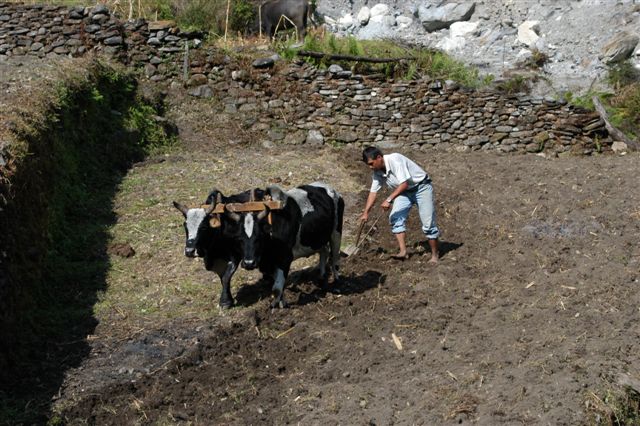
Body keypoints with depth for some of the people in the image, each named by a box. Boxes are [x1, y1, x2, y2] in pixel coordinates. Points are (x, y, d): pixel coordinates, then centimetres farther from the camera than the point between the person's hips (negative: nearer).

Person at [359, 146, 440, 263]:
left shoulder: (395, 159, -29)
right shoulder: (377, 172, -5)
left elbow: (404, 183, -33)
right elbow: (373, 192, 3)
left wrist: (389, 200, -36)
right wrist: (366, 212, -3)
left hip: (421, 187, -7)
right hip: (404, 191, 7)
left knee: (428, 223, -8)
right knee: (395, 217, -10)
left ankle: (435, 255, 5)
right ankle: (403, 251, -10)